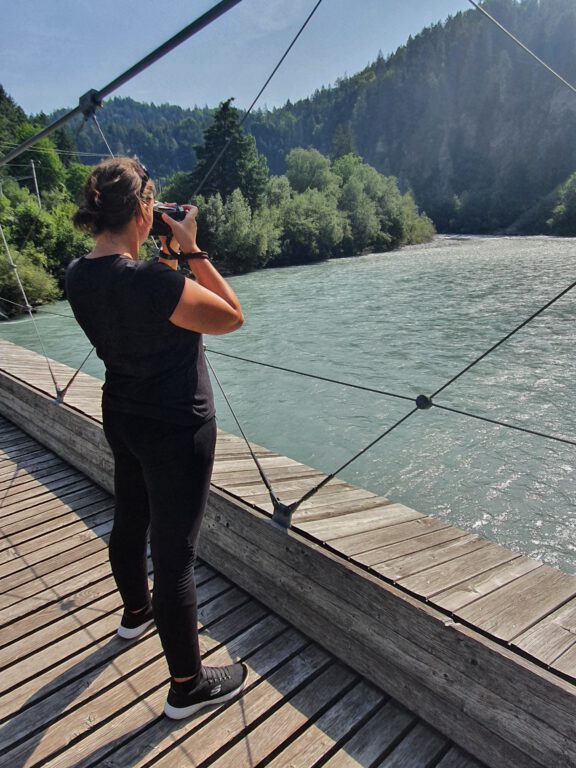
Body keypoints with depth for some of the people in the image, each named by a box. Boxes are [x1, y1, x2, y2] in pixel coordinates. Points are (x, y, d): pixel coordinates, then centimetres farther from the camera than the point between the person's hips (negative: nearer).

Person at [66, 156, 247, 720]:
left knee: (129, 522, 27)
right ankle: (187, 686, 23)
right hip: (177, 429, -8)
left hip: (123, 418, 9)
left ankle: (137, 611, 55)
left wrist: (166, 254, 7)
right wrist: (191, 250, -12)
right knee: (175, 552, 3)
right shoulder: (154, 282, -28)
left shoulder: (80, 276, -3)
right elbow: (232, 317, -15)